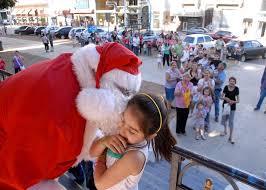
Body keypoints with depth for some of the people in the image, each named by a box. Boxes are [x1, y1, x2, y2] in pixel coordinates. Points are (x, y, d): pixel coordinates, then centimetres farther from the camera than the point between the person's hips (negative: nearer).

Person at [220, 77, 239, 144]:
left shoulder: (236, 89, -13)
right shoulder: (226, 87, -8)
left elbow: (238, 100, -9)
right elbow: (221, 97, -4)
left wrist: (233, 101, -28)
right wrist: (225, 98, -24)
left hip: (232, 107, -2)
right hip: (225, 105, 3)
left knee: (231, 122, -1)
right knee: (224, 119, 17)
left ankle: (230, 137, 10)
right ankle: (225, 131, 45)